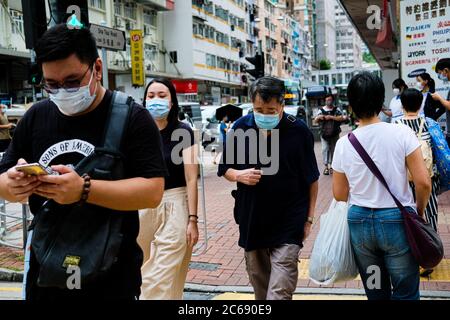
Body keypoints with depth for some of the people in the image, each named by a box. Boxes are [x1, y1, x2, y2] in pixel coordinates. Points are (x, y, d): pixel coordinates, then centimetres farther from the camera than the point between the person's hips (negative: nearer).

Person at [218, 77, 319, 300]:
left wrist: (309, 217, 0)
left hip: (288, 223, -3)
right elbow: (225, 170, 8)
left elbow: (311, 178, 0)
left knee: (279, 291, -8)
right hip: (251, 220, 3)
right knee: (259, 282, 17)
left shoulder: (299, 131, -9)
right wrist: (239, 175, -14)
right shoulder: (241, 128, -3)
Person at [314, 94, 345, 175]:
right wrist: (318, 117, -17)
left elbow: (341, 118, -12)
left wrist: (331, 117, -20)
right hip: (324, 134, 0)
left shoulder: (336, 110, 2)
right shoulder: (321, 110, 5)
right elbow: (315, 121, 7)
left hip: (334, 134, 0)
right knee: (325, 149, -5)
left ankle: (332, 166, 16)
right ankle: (326, 167, -3)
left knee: (333, 150, 6)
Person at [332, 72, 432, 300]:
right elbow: (423, 182, -12)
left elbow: (339, 194, 3)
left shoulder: (344, 144, -5)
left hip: (359, 222, 3)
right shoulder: (402, 133, -12)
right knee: (405, 292, 12)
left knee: (376, 292, 18)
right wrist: (419, 210, 7)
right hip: (397, 221, -2)